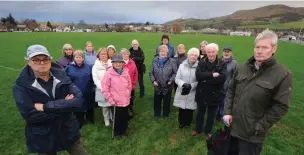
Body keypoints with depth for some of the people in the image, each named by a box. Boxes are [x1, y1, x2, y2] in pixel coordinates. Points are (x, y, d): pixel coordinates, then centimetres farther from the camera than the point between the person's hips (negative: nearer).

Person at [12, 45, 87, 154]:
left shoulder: (61, 76, -7)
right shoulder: (21, 85, -10)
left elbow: (78, 101, -19)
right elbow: (30, 116, -20)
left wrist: (46, 107, -24)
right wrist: (65, 105, -20)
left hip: (69, 132, 1)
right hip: (43, 140, -1)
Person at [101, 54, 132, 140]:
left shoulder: (125, 72, 0)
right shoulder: (109, 74, -13)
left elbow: (129, 85, 11)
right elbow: (104, 89, -12)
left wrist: (128, 95, 10)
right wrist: (110, 100, -12)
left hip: (125, 100, 4)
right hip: (116, 101, -4)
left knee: (125, 117, 19)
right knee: (117, 118, 12)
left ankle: (123, 130, 42)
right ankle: (117, 133, 35)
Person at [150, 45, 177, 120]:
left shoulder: (172, 61, -7)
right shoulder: (155, 60, 1)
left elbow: (175, 73, -6)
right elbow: (151, 72, 4)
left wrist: (171, 80, -17)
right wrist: (153, 80, -8)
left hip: (167, 86, -2)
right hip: (157, 86, 2)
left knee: (167, 101, 14)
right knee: (157, 101, 17)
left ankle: (166, 114, 36)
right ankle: (156, 114, 38)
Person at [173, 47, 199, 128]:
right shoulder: (182, 65, 0)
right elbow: (177, 79, -1)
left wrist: (190, 86, -19)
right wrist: (184, 84, -19)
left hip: (192, 93, -1)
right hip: (181, 92, 2)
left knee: (189, 110, 11)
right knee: (181, 109, 12)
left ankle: (187, 123, 39)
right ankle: (181, 122, 39)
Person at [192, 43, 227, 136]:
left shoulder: (222, 64, -8)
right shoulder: (201, 62, -4)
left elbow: (222, 78, -23)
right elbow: (198, 75, -19)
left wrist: (206, 79, -21)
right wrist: (212, 75, -25)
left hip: (214, 95, -1)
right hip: (202, 93, 1)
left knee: (211, 115, 18)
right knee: (200, 113, 20)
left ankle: (208, 131, 42)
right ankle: (198, 129, 42)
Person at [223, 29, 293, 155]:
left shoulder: (283, 74, -13)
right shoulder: (242, 67, 0)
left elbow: (281, 107, -13)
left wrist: (258, 127, -13)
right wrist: (227, 112, -3)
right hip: (233, 125, 4)